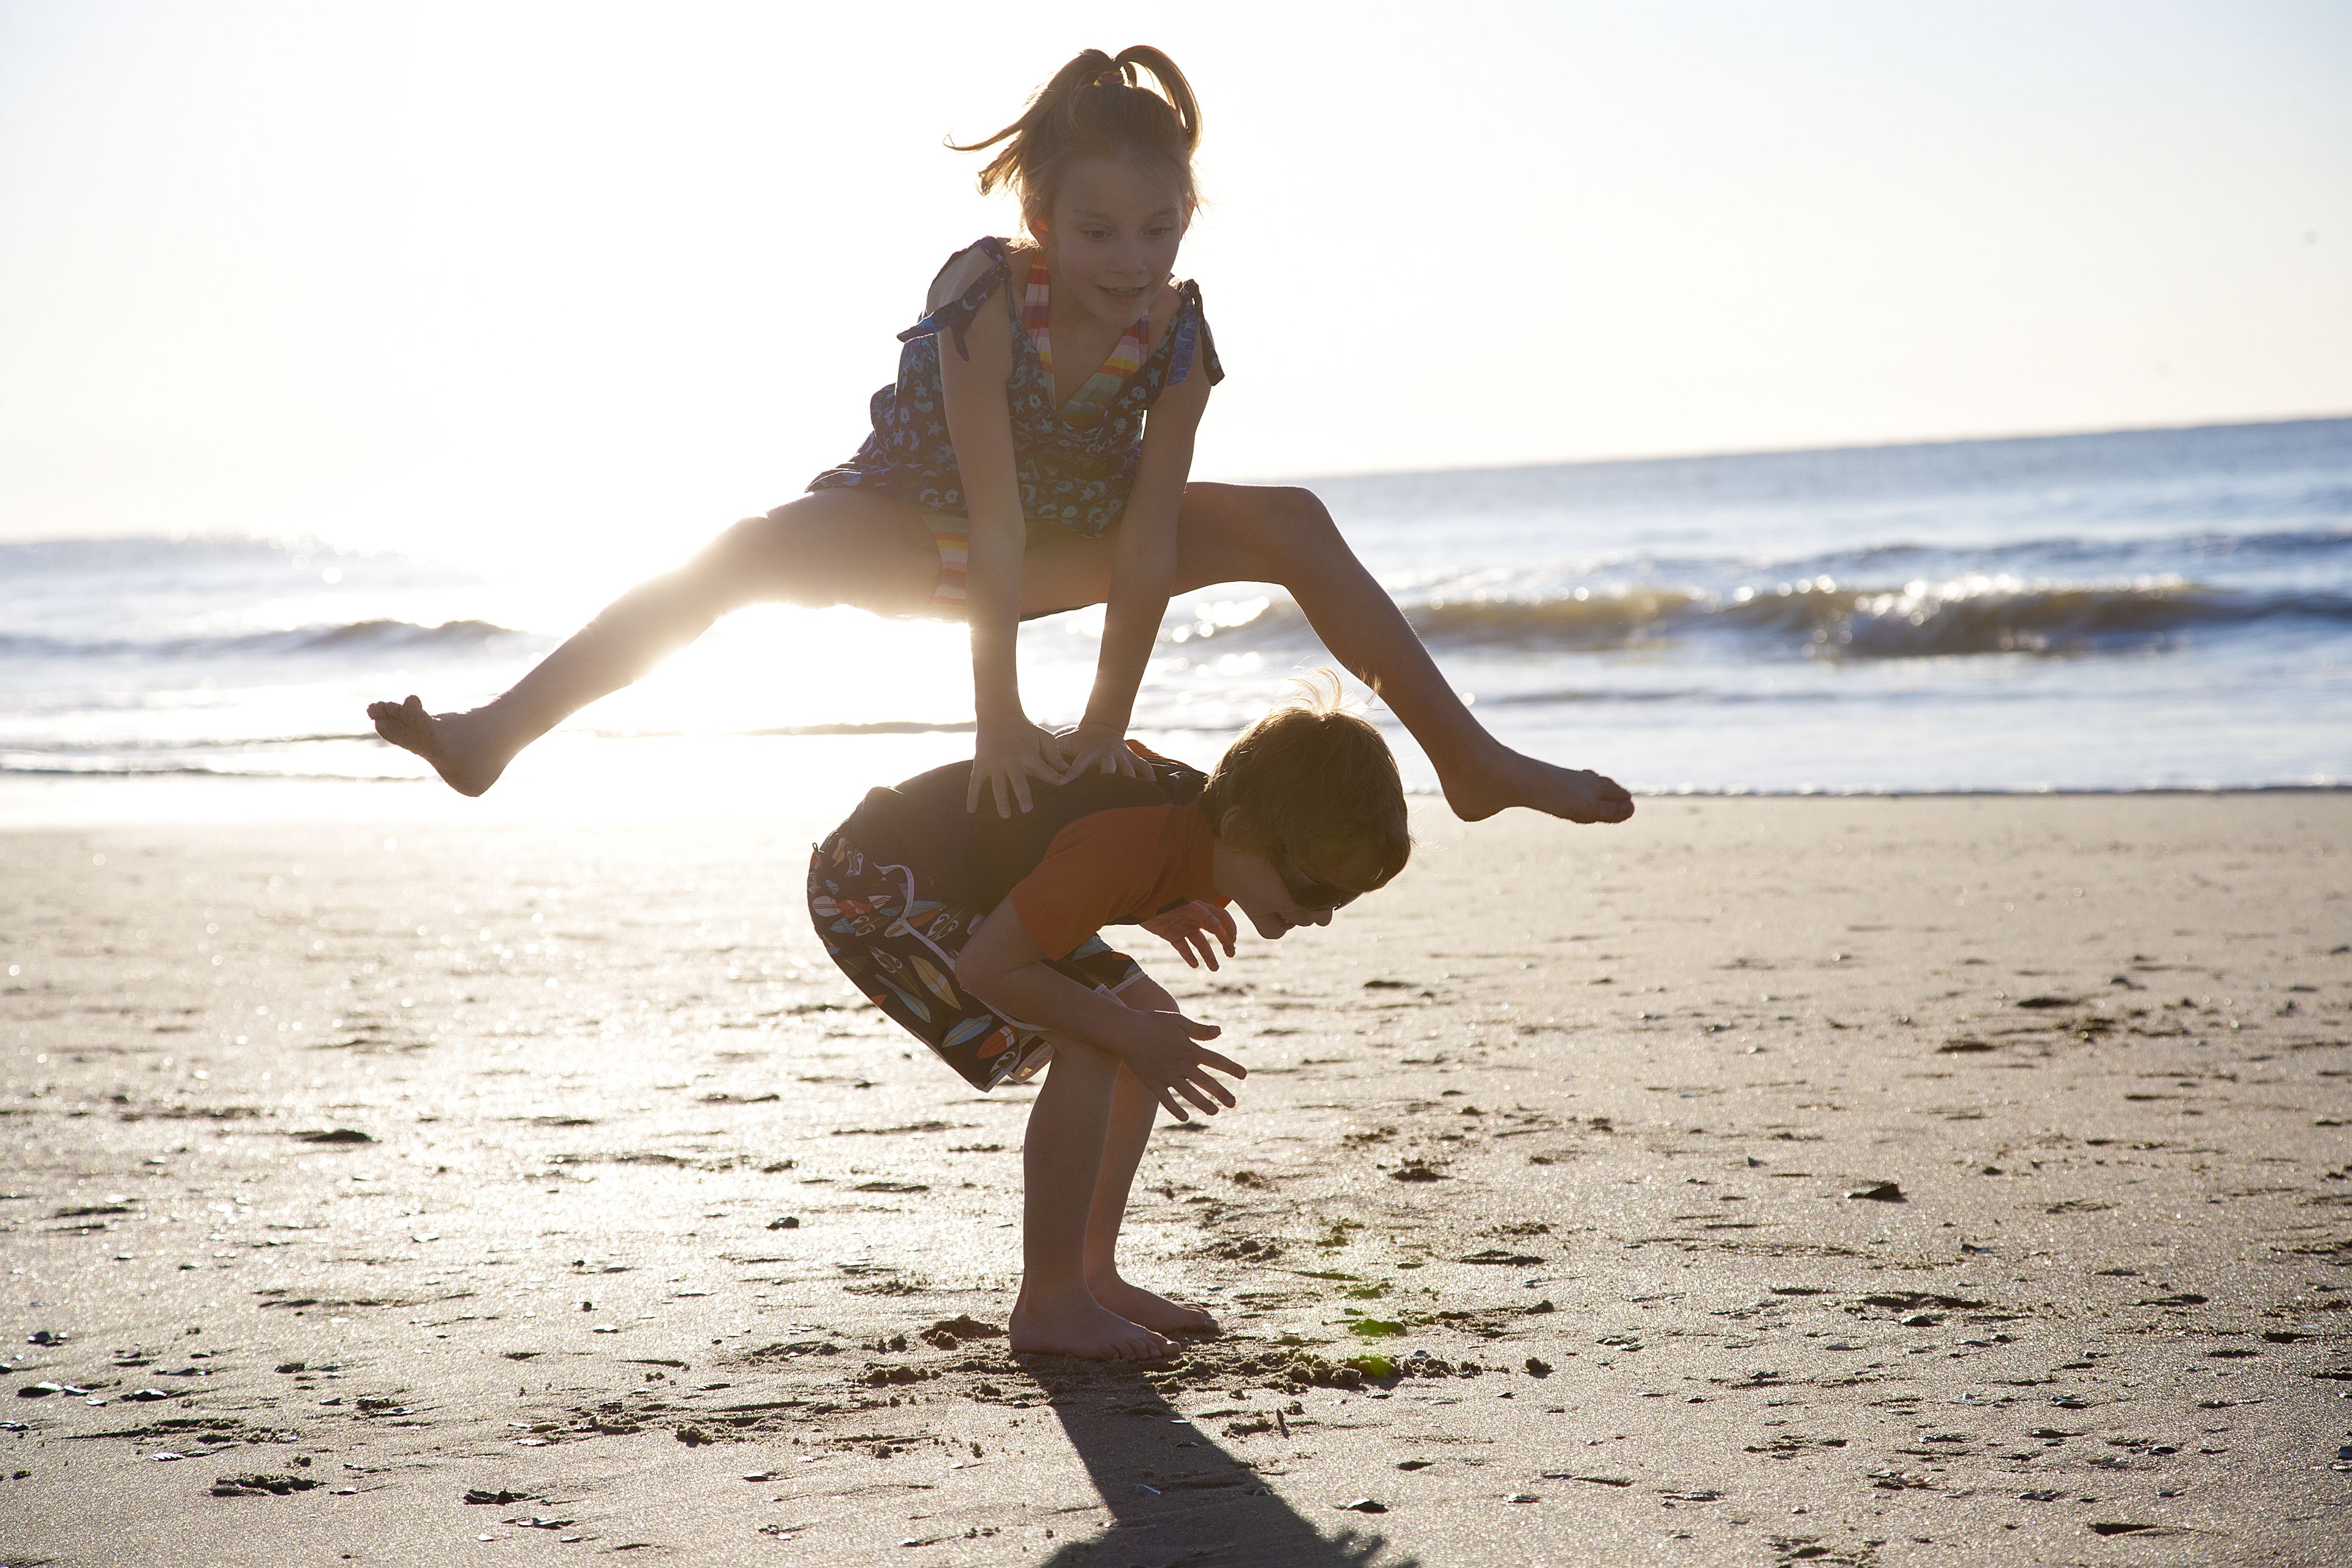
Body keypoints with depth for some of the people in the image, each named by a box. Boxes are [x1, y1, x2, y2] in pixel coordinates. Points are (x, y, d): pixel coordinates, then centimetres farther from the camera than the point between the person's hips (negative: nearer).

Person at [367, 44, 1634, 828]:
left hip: (1064, 537, 3)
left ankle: (1467, 757, -1)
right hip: (914, 525, -3)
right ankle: (492, 738, -26)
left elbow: (1147, 540, -23)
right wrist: (998, 719, -33)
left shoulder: (1177, 331, -24)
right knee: (745, 556, -29)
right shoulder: (984, 300, -34)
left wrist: (1107, 723, -24)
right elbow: (994, 528, -34)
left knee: (1289, 525, -12)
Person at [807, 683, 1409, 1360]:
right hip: (872, 884, -10)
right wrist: (1128, 1034, -25)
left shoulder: (1205, 813, -7)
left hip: (968, 881, 10)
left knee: (1154, 1022, 5)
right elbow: (985, 968, -29)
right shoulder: (1137, 852, -35)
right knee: (1091, 1045, -21)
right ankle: (1048, 1304, -11)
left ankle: (1092, 1275, 12)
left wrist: (1155, 909, 7)